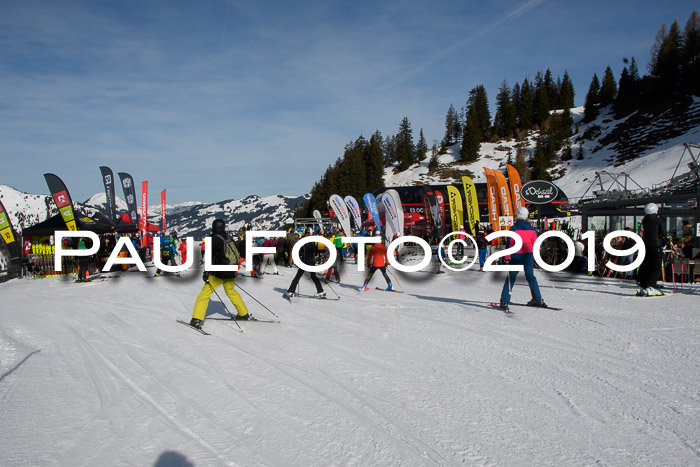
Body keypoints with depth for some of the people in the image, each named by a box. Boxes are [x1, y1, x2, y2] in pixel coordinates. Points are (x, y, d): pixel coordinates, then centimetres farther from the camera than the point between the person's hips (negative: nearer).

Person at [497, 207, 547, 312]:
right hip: (529, 256, 3)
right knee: (530, 277, 18)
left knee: (510, 278, 1)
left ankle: (504, 302, -6)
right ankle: (538, 300, 22)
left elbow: (509, 244, -7)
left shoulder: (513, 229, -7)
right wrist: (535, 258, 13)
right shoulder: (532, 229, 2)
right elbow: (535, 245, 6)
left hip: (516, 256, -3)